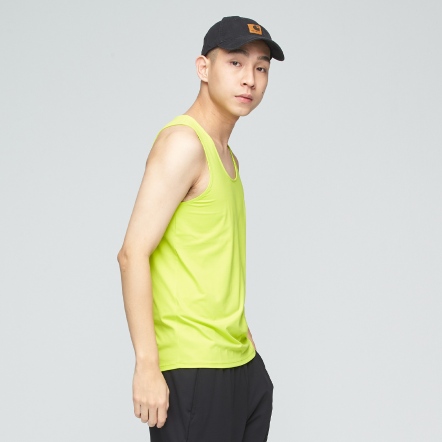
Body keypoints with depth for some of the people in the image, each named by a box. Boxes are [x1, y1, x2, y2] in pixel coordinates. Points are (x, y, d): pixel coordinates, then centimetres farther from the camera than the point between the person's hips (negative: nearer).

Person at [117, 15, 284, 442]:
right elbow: (133, 254, -18)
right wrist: (147, 365, -21)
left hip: (243, 363, 9)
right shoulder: (183, 142, -11)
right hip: (192, 370, -9)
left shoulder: (227, 156, 16)